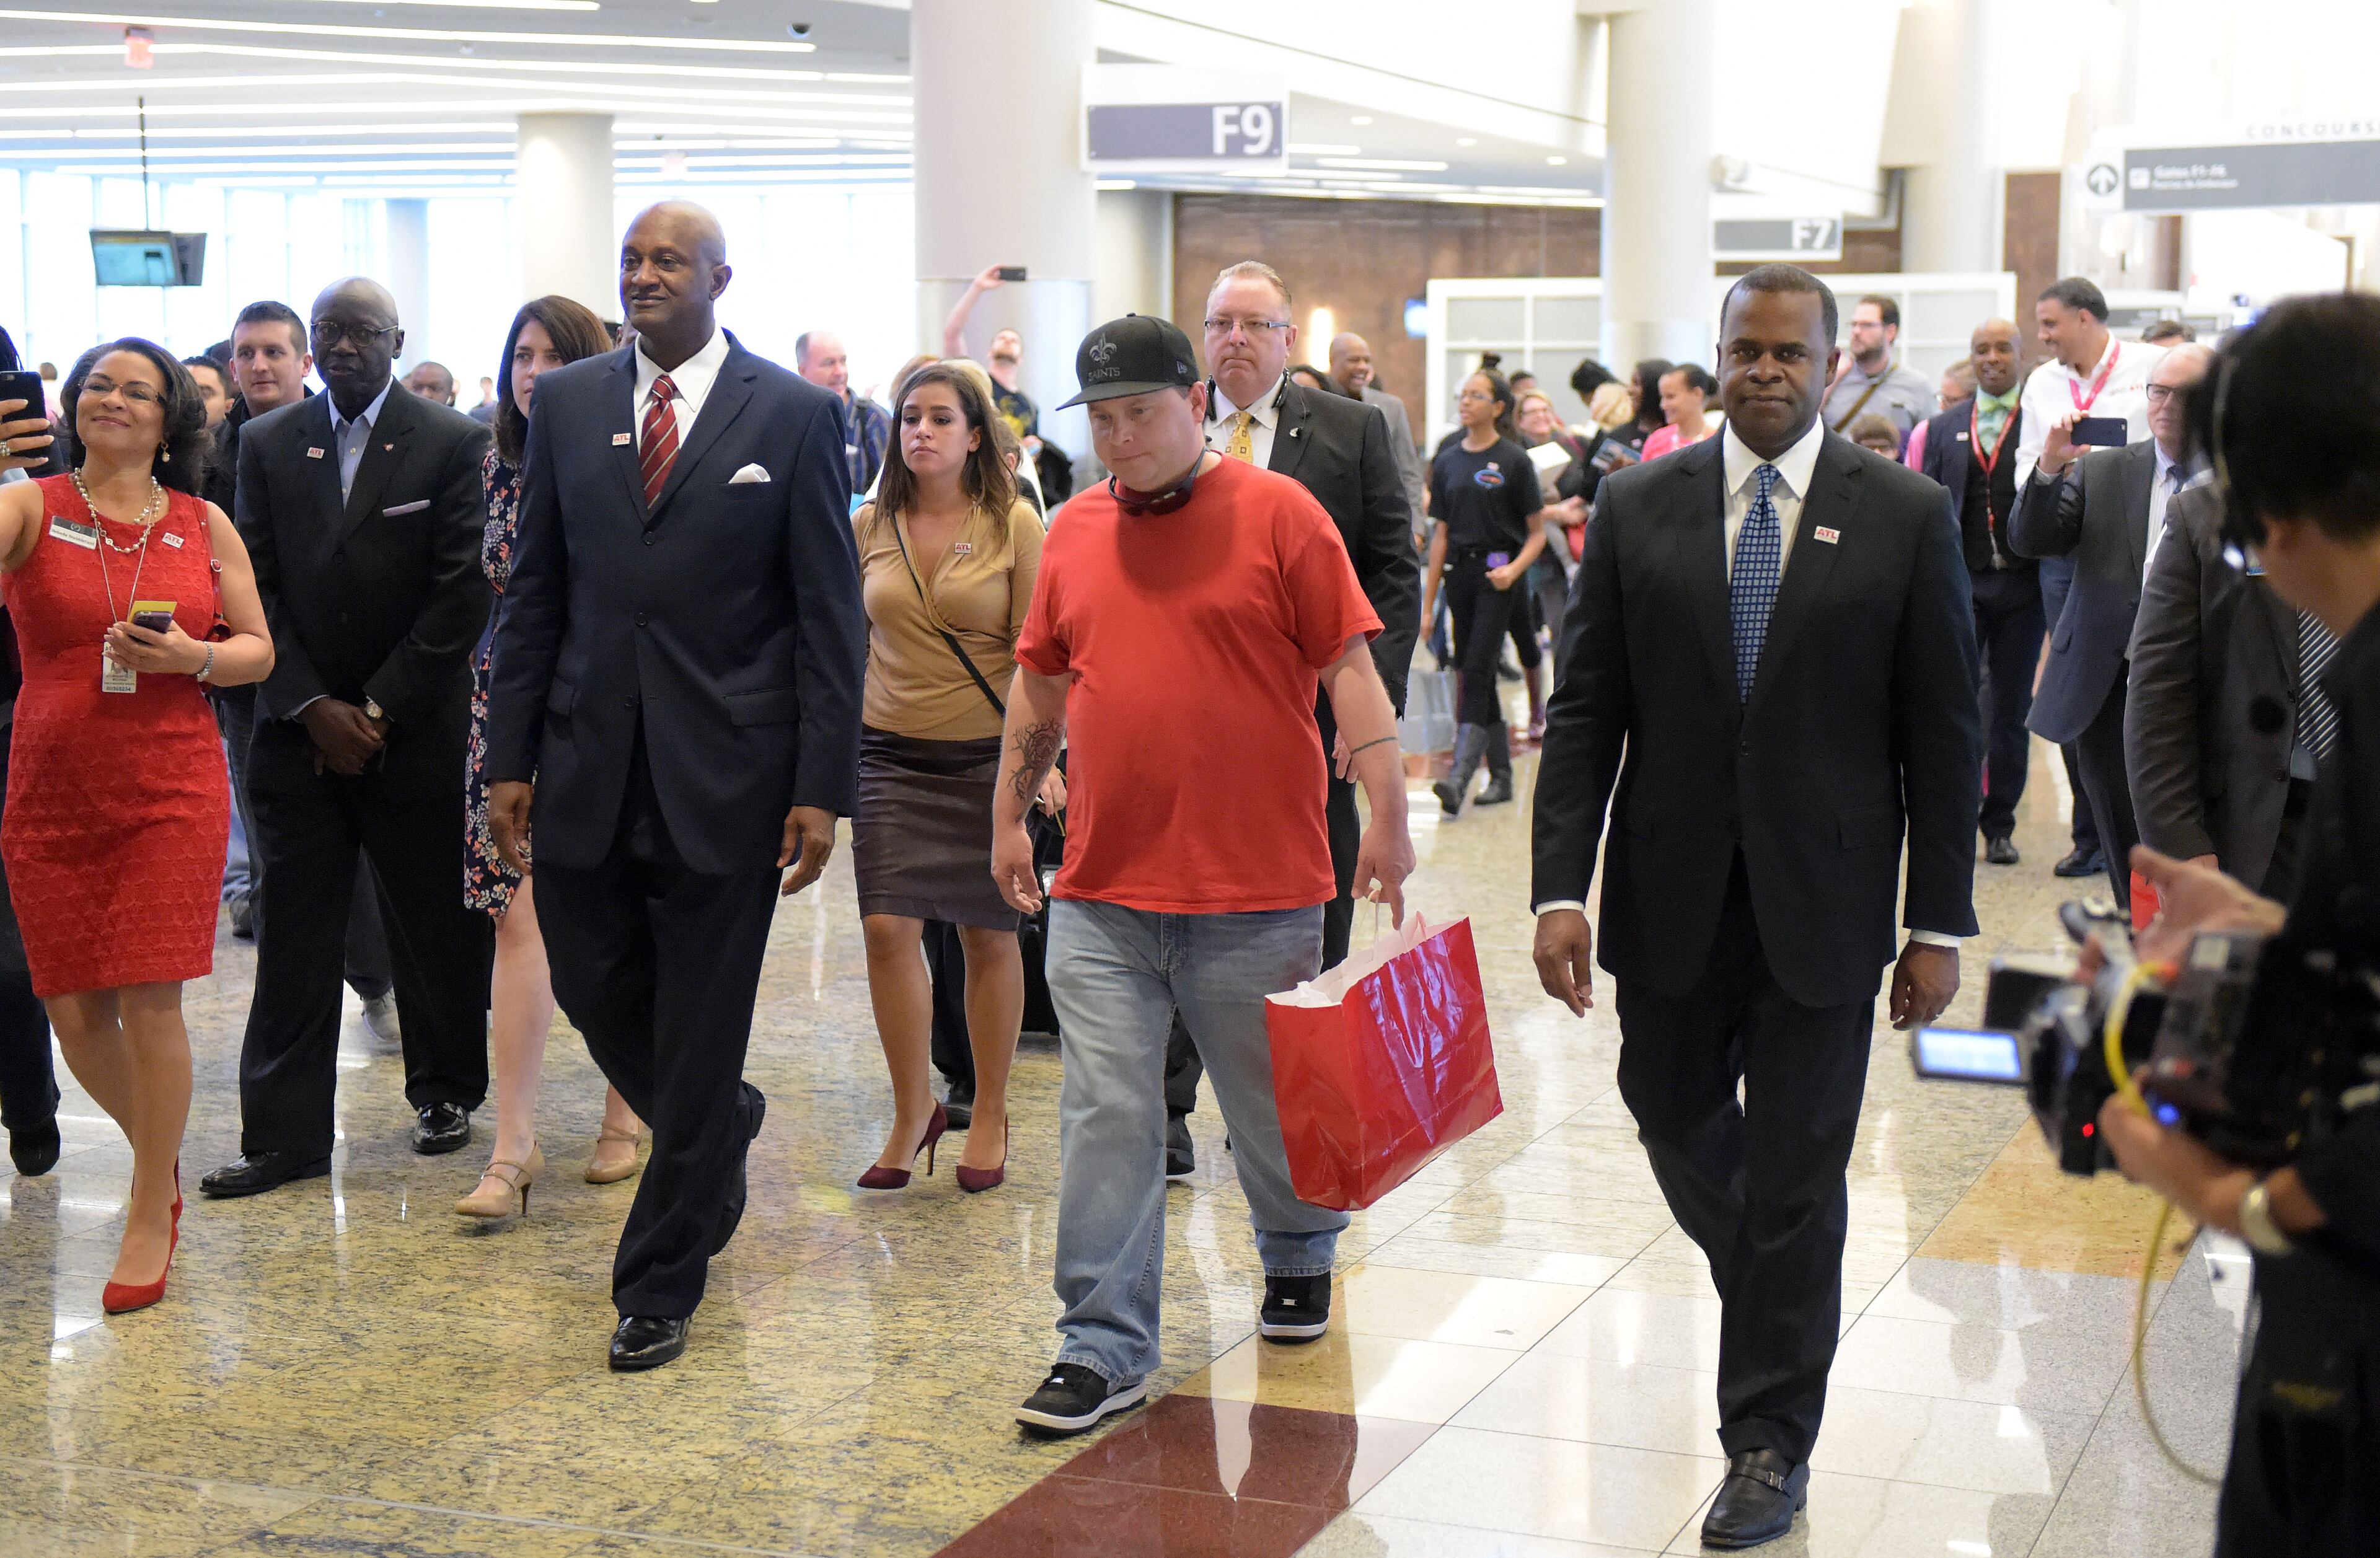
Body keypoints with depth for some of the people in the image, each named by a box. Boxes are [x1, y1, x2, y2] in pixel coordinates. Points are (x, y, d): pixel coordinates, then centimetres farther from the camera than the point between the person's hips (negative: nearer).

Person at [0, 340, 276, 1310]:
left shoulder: (204, 526, 7)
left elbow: (259, 649, 10)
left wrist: (191, 657, -8)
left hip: (173, 789, 0)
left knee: (150, 1002, -4)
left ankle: (151, 1219, 11)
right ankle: (158, 1150, 34)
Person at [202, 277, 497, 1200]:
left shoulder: (455, 445, -3)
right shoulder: (267, 445, 7)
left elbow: (464, 591, -8)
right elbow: (258, 588, 4)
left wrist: (381, 709, -10)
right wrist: (313, 706, -7)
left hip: (417, 732, -2)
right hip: (301, 732, 2)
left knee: (438, 926, 8)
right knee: (294, 933, 1)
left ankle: (447, 1092, 26)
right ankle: (285, 1134, 5)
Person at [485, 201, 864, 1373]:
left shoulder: (794, 414, -2)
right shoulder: (567, 403, 7)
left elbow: (831, 613, -3)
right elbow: (533, 593, 10)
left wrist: (824, 786, -9)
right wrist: (511, 759, 4)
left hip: (726, 771, -3)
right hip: (588, 761, 4)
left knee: (700, 1035, 4)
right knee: (594, 993, 10)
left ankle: (658, 1286, 18)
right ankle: (722, 1127, 41)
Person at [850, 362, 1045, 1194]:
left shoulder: (1015, 524, -2)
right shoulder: (869, 526, 5)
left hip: (986, 755, -2)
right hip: (890, 754, 2)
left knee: (988, 935, 5)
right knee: (887, 929, -8)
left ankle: (989, 1113, 20)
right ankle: (912, 1109, 7)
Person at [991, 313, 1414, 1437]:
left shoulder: (1278, 514, -4)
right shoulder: (1074, 533, 9)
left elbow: (1347, 668, -6)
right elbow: (1038, 686, 19)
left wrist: (1387, 815, -12)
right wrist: (1009, 817, 20)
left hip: (1257, 885, -3)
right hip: (1101, 888, 3)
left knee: (1273, 1099, 13)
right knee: (1105, 1118, 0)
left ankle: (1299, 1259, 40)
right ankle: (1106, 1349, 7)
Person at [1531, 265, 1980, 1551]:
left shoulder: (1906, 516, -4)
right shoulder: (1638, 506, 1)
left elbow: (1943, 735, -2)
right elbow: (1584, 710, 0)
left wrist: (1939, 923, -4)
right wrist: (1561, 887, -8)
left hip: (1823, 903, -2)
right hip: (1673, 898, 2)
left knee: (1796, 1175, 5)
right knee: (1675, 1119, 17)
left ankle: (1770, 1443, 20)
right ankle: (1772, 1292, 47)